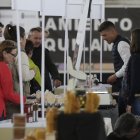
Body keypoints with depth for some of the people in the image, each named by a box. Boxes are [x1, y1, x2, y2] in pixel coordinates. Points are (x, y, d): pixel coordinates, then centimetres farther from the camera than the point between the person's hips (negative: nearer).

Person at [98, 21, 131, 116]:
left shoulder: (122, 44, -14)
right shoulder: (117, 43, 16)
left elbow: (128, 64, -22)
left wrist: (116, 76, -15)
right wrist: (115, 77, 12)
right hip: (121, 83, 10)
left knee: (122, 111, -10)